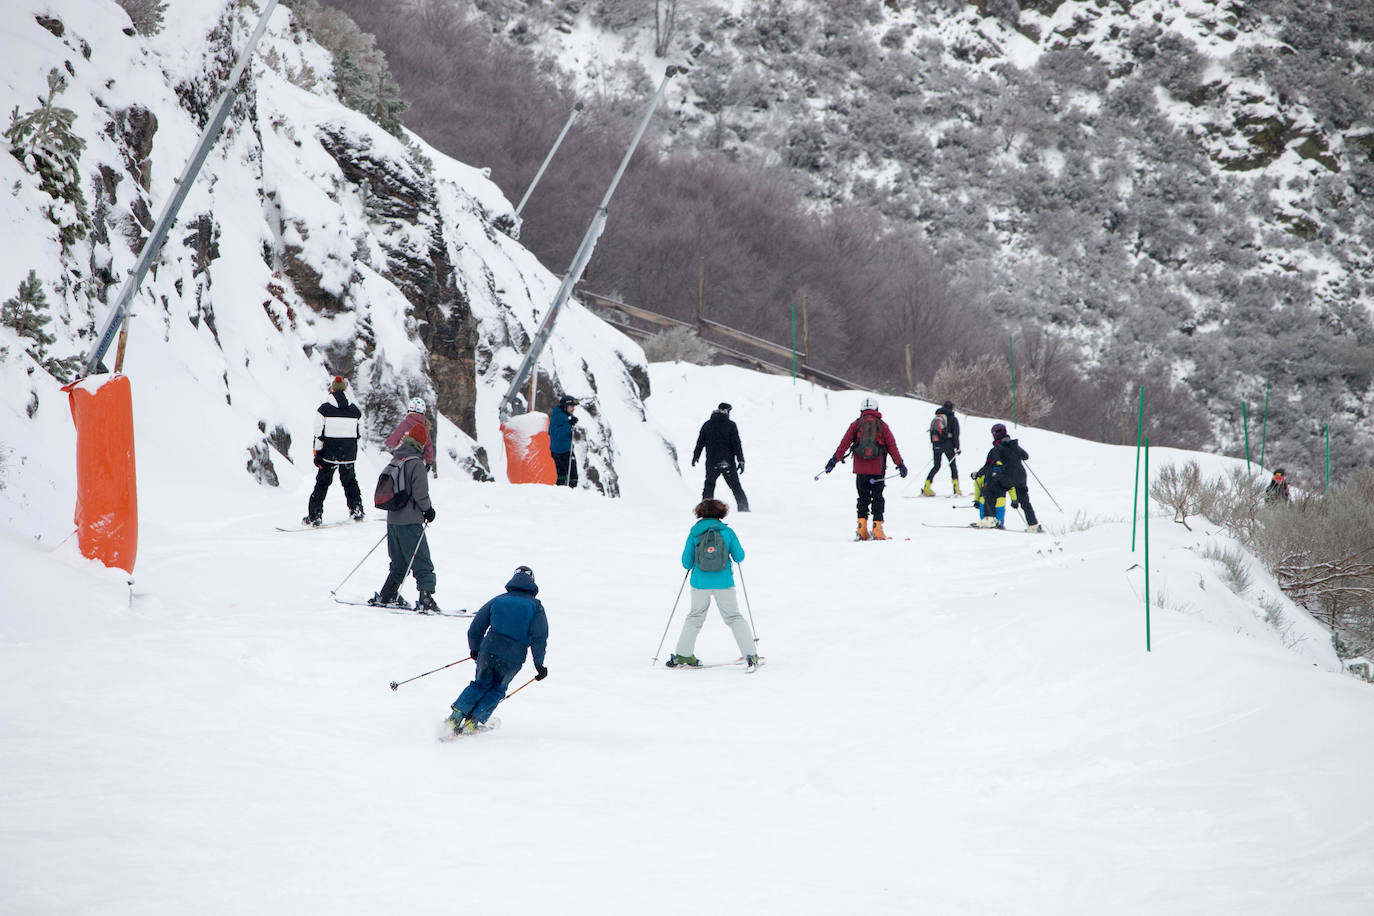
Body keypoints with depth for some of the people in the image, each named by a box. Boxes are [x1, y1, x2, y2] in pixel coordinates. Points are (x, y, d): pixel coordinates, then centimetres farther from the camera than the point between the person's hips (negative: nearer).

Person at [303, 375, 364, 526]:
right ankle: (356, 509, 20)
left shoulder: (324, 409, -9)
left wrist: (317, 453, -3)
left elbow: (319, 434, -9)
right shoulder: (355, 411, 0)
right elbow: (360, 433, 9)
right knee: (350, 482, 21)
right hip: (349, 455, 2)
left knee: (322, 483, 5)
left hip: (329, 453, -2)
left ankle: (315, 516, 0)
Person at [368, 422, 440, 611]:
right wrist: (428, 509, -2)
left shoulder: (395, 460, 8)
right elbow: (420, 493, -18)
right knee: (422, 564, -6)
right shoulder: (416, 463, -14)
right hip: (410, 522, -7)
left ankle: (386, 596, 22)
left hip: (392, 520, 7)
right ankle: (426, 599, -15)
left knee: (399, 563, 20)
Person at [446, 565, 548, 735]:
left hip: (488, 651, 2)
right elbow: (539, 637, -6)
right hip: (513, 659, -2)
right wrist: (539, 664, 1)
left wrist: (475, 649, 31)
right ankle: (473, 722, 8)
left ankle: (456, 716, 7)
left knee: (481, 684, 23)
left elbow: (475, 629, 14)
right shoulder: (535, 606, 4)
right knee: (497, 690, 20)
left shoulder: (497, 600, 12)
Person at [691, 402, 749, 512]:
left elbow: (700, 442, 9)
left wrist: (695, 456, 22)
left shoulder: (707, 425, 4)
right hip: (728, 462, -1)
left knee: (709, 486, 12)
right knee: (736, 486, 7)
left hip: (712, 463, 1)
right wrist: (741, 460, -7)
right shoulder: (730, 425, -4)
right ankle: (743, 508, 4)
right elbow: (736, 444, -8)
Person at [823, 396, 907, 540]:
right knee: (877, 498, 4)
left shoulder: (856, 425, 5)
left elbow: (844, 443, 0)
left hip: (860, 469, 1)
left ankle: (862, 527, 0)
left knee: (863, 498, 10)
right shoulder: (882, 425, 3)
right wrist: (900, 464, 8)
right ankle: (877, 529, -2)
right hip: (878, 468, -1)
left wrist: (834, 459, 3)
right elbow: (892, 446, 3)